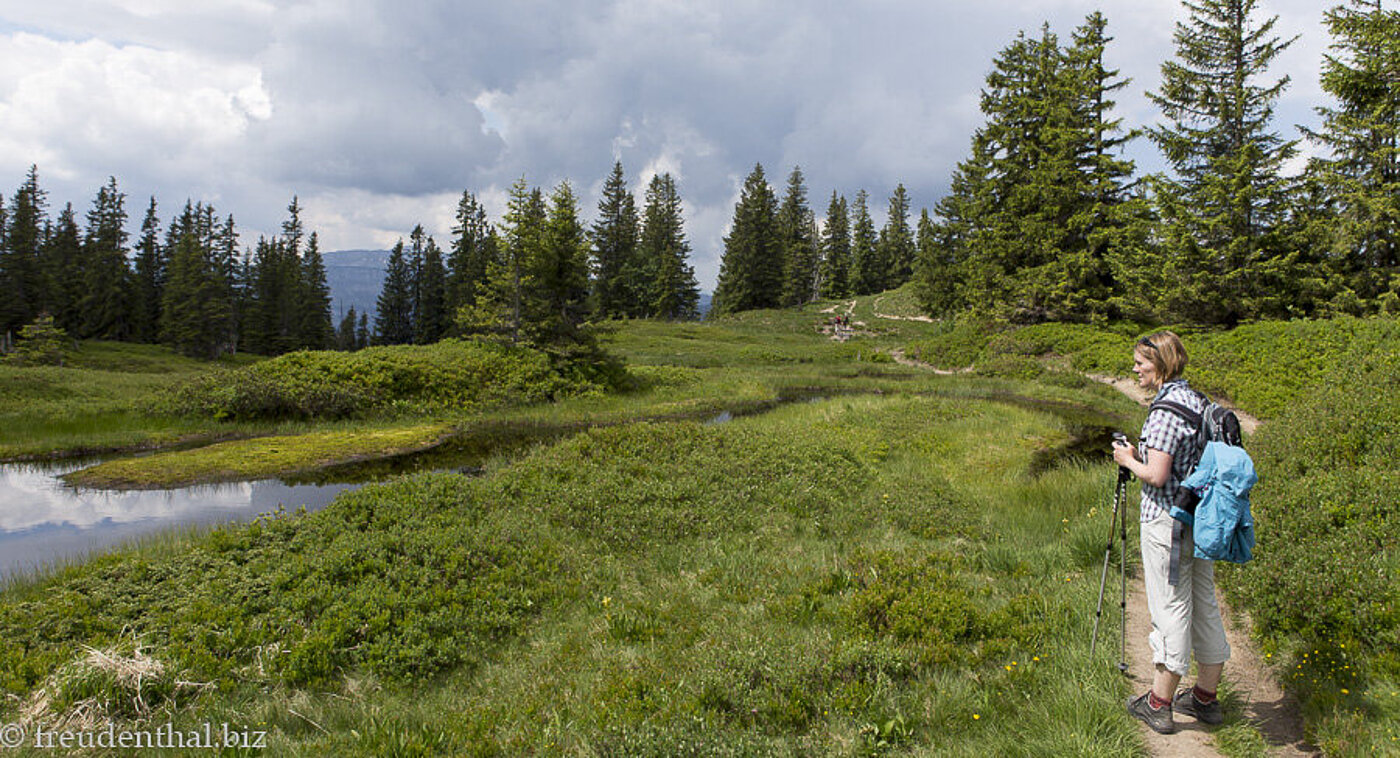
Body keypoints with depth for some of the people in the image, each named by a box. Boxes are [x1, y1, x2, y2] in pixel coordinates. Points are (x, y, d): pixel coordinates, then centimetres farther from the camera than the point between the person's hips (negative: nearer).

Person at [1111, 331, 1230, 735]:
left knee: (1170, 606, -1)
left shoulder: (1166, 410, -19)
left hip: (1167, 521, -9)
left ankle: (1158, 704, 9)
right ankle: (1206, 698, 26)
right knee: (1203, 602, 14)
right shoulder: (1197, 399, 9)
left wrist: (1128, 460, -5)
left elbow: (1156, 476, -23)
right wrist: (1141, 455, 14)